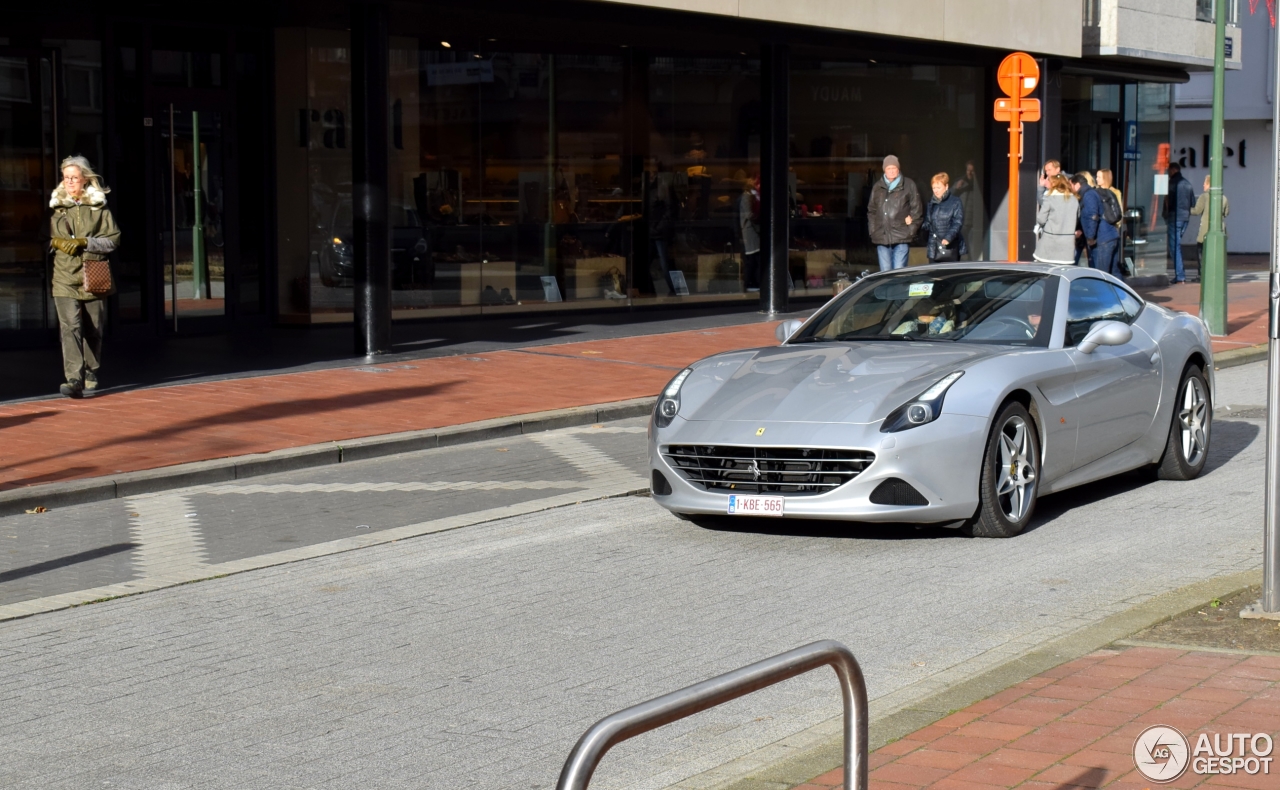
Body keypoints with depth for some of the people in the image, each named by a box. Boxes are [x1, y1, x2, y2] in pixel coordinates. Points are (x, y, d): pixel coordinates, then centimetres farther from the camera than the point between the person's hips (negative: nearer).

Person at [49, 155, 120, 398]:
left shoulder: (99, 207, 6)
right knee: (70, 327, -15)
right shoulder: (56, 207, 11)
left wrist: (85, 242, -12)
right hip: (65, 278, 0)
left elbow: (113, 239, -1)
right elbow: (46, 238, 17)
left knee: (93, 330, 7)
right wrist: (57, 242, -5)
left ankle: (91, 377, 22)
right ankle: (73, 379, -22)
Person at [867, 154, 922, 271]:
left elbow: (917, 209, 4)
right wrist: (872, 230, 10)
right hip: (882, 238, 4)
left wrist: (911, 230, -1)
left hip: (901, 239, -4)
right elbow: (871, 210, 19)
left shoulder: (909, 185, 2)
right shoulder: (878, 187, 13)